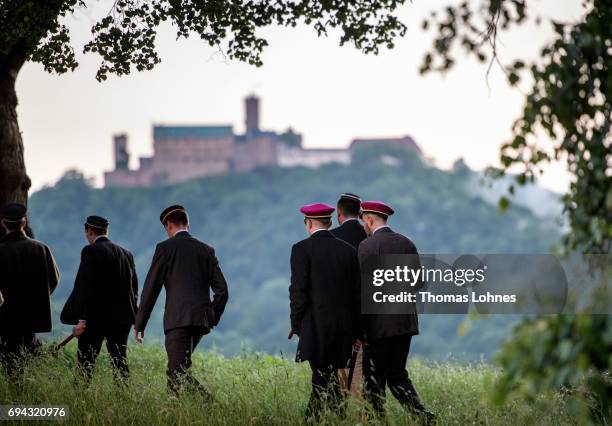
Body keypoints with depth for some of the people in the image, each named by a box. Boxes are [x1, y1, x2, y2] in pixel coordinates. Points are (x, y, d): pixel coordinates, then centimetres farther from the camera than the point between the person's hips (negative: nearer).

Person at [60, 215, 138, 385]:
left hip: (96, 317, -6)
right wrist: (131, 316, 18)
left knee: (85, 364, -2)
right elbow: (134, 288, 14)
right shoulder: (126, 254, 12)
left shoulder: (91, 251, -7)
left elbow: (85, 286, -14)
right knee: (120, 361, 8)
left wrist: (82, 319, -15)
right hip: (122, 318, 6)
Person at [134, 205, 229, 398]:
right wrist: (212, 320, 19)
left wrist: (139, 324, 4)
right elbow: (222, 290, 8)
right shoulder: (206, 250, 13)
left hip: (178, 319, -6)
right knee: (176, 369, 18)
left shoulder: (165, 248, -1)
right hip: (202, 320, 6)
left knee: (178, 371, -9)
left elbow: (151, 288, -2)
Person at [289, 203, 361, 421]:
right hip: (344, 326, 5)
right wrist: (355, 331, 15)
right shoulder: (348, 250, 8)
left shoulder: (302, 249, -6)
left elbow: (298, 291, -11)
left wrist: (295, 325, -2)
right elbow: (357, 293, 10)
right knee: (322, 377, 14)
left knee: (325, 377, -3)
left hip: (316, 327, -5)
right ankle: (310, 419, 19)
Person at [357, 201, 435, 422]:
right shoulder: (407, 243, 9)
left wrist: (359, 328, -10)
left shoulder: (367, 246, -10)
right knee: (397, 374, 14)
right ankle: (422, 415, 0)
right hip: (406, 321, 7)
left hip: (379, 323, -7)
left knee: (374, 379, 1)